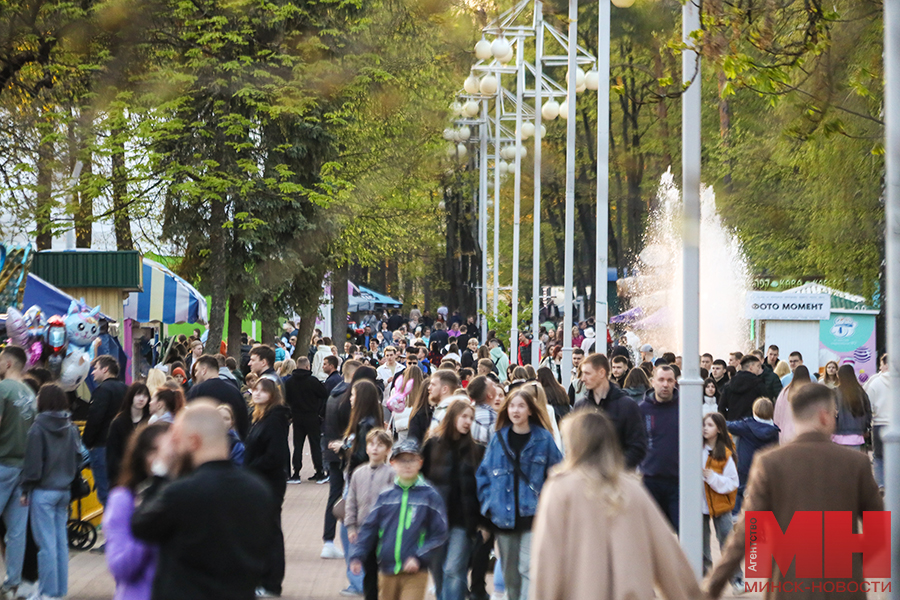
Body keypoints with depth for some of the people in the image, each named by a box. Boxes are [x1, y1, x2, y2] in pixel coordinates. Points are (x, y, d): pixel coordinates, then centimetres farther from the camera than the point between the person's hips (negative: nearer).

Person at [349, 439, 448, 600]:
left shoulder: (429, 496, -2)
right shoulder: (385, 496, 6)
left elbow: (439, 534, -4)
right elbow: (369, 529, 9)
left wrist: (418, 557, -14)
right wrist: (357, 555, -3)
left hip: (415, 573, -4)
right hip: (387, 571, 4)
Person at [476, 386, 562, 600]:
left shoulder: (543, 438, -1)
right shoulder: (498, 439, 7)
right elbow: (484, 474, 10)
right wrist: (489, 504, 0)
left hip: (533, 516, -4)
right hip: (504, 517, 4)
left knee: (529, 569, -13)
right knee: (510, 573, 13)